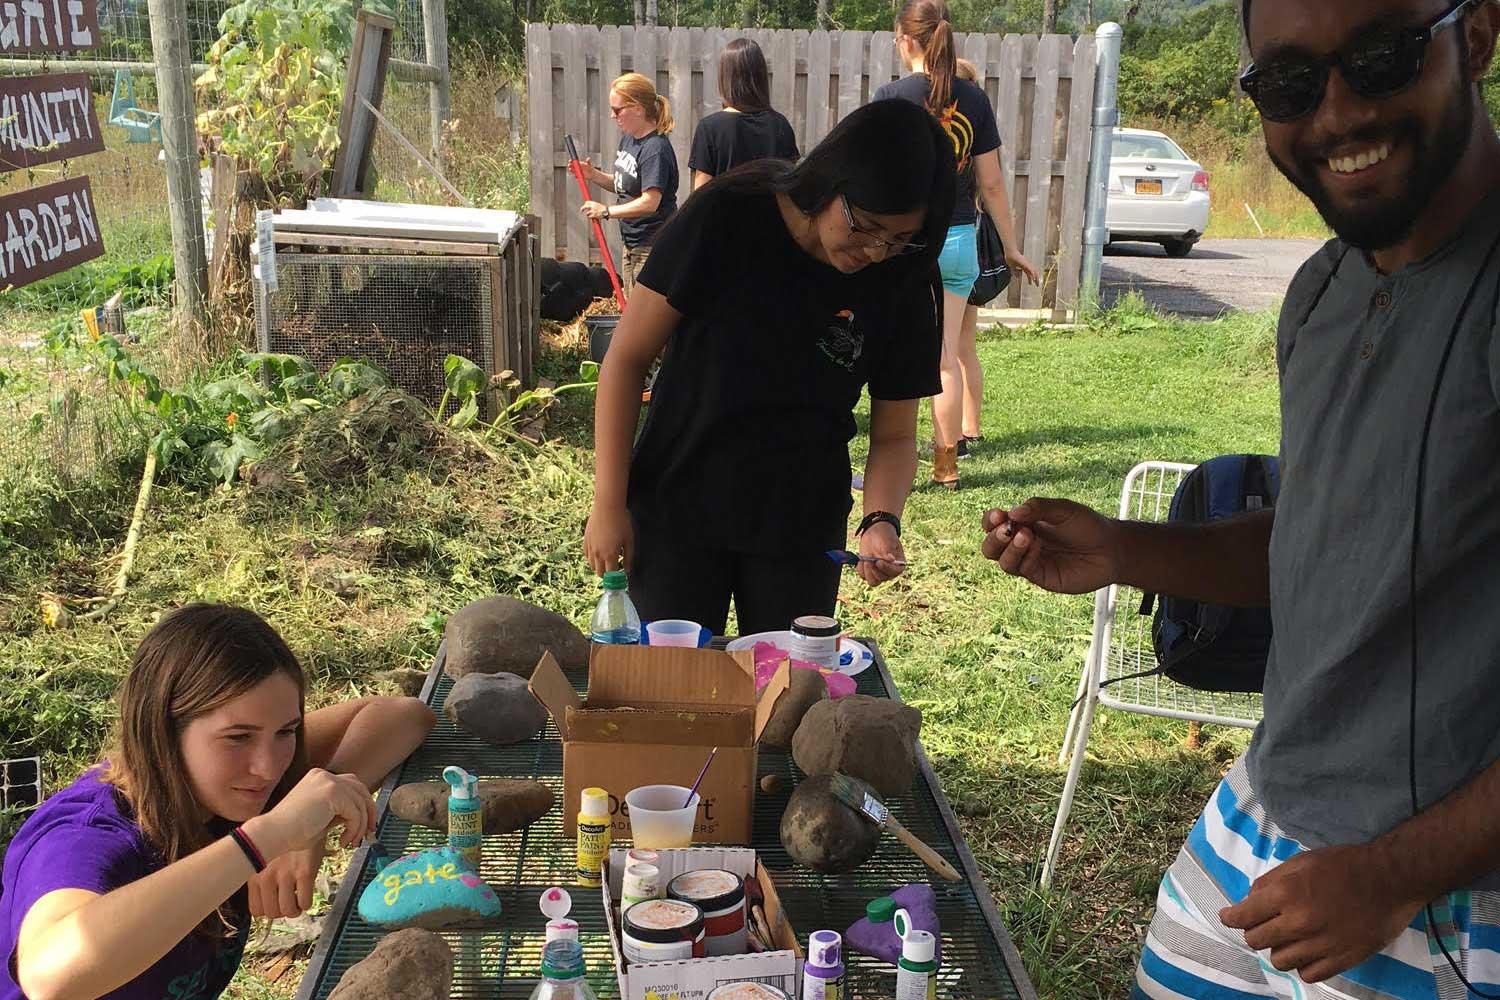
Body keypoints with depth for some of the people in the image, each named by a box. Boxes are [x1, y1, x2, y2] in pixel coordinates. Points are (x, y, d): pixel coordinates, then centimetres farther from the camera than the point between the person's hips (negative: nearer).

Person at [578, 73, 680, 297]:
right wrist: (594, 175, 4)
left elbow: (650, 201, -28)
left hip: (653, 246, -10)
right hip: (631, 242, 10)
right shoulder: (628, 139, 9)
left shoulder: (656, 148, -21)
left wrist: (607, 211, -24)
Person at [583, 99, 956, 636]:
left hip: (802, 531, 2)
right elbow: (627, 358, -10)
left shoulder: (903, 280, -10)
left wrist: (881, 520, -22)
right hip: (676, 512, -2)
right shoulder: (726, 218, -17)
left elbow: (894, 435, -2)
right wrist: (608, 504, -10)